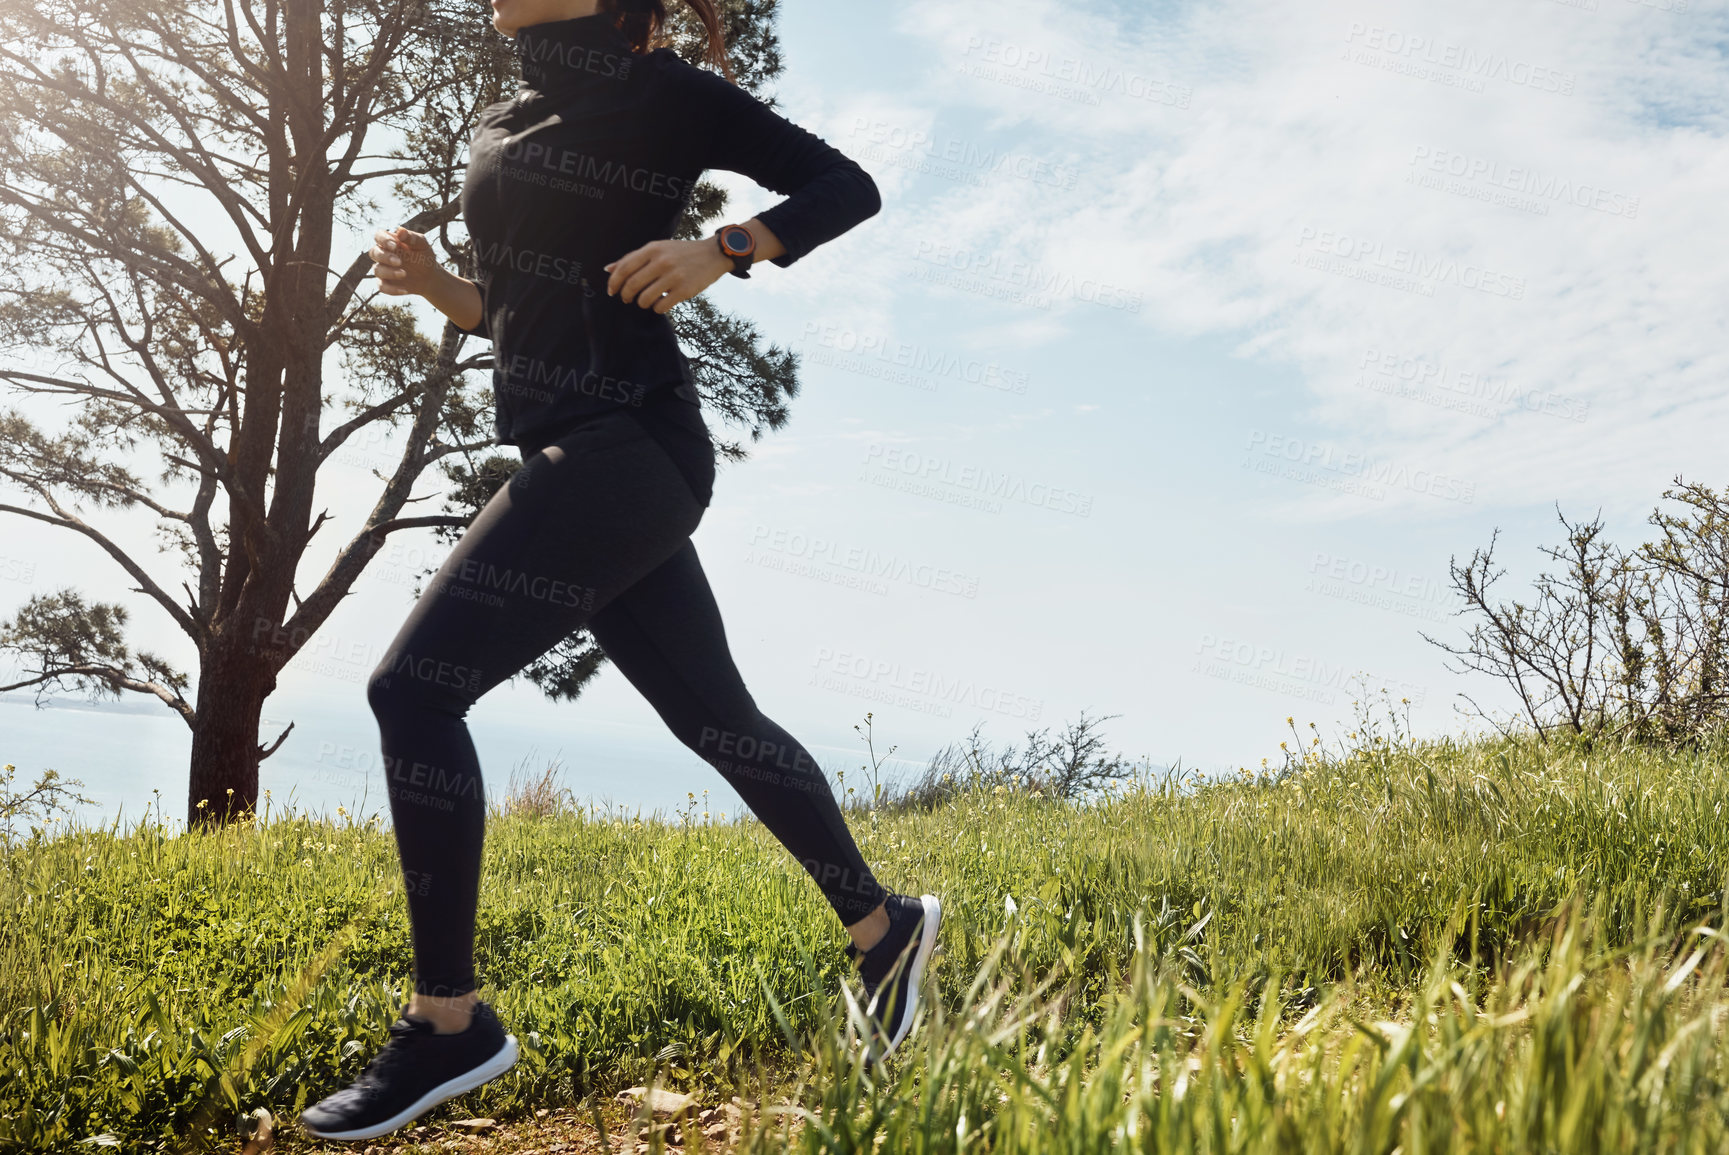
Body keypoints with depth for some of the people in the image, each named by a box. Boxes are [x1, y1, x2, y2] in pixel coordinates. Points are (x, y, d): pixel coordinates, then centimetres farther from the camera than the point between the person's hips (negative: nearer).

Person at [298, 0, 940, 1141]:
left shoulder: (662, 93, -1)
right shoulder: (498, 125, 21)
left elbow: (848, 186, -2)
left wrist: (722, 249, -18)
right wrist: (433, 283, 8)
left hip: (629, 445, -8)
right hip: (573, 456, 9)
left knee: (412, 688, -14)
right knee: (719, 719, 11)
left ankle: (449, 1023, -3)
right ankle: (881, 923, 26)